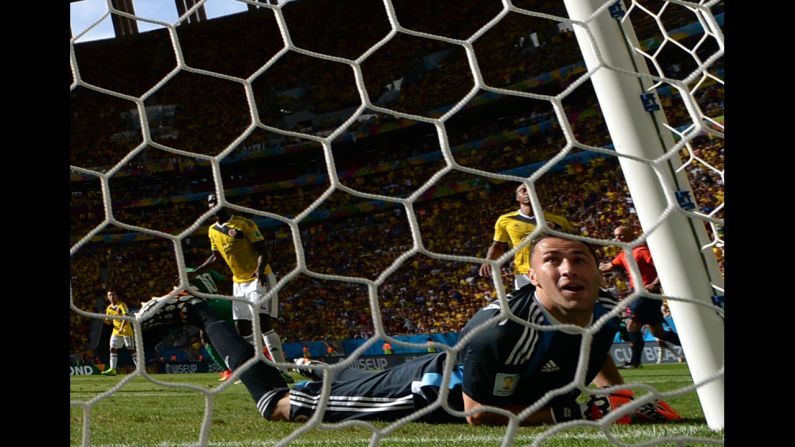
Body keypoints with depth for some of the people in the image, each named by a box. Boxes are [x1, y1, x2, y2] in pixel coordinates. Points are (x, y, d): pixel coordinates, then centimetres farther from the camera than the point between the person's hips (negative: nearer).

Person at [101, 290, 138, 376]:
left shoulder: (122, 305, -11)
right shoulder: (109, 308, 9)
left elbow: (126, 317, -23)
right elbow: (109, 322, 16)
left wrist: (122, 327, -35)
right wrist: (105, 320, -7)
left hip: (126, 330, -6)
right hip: (116, 331, 6)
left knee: (131, 349, -4)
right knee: (113, 349, -2)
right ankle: (112, 369, 0)